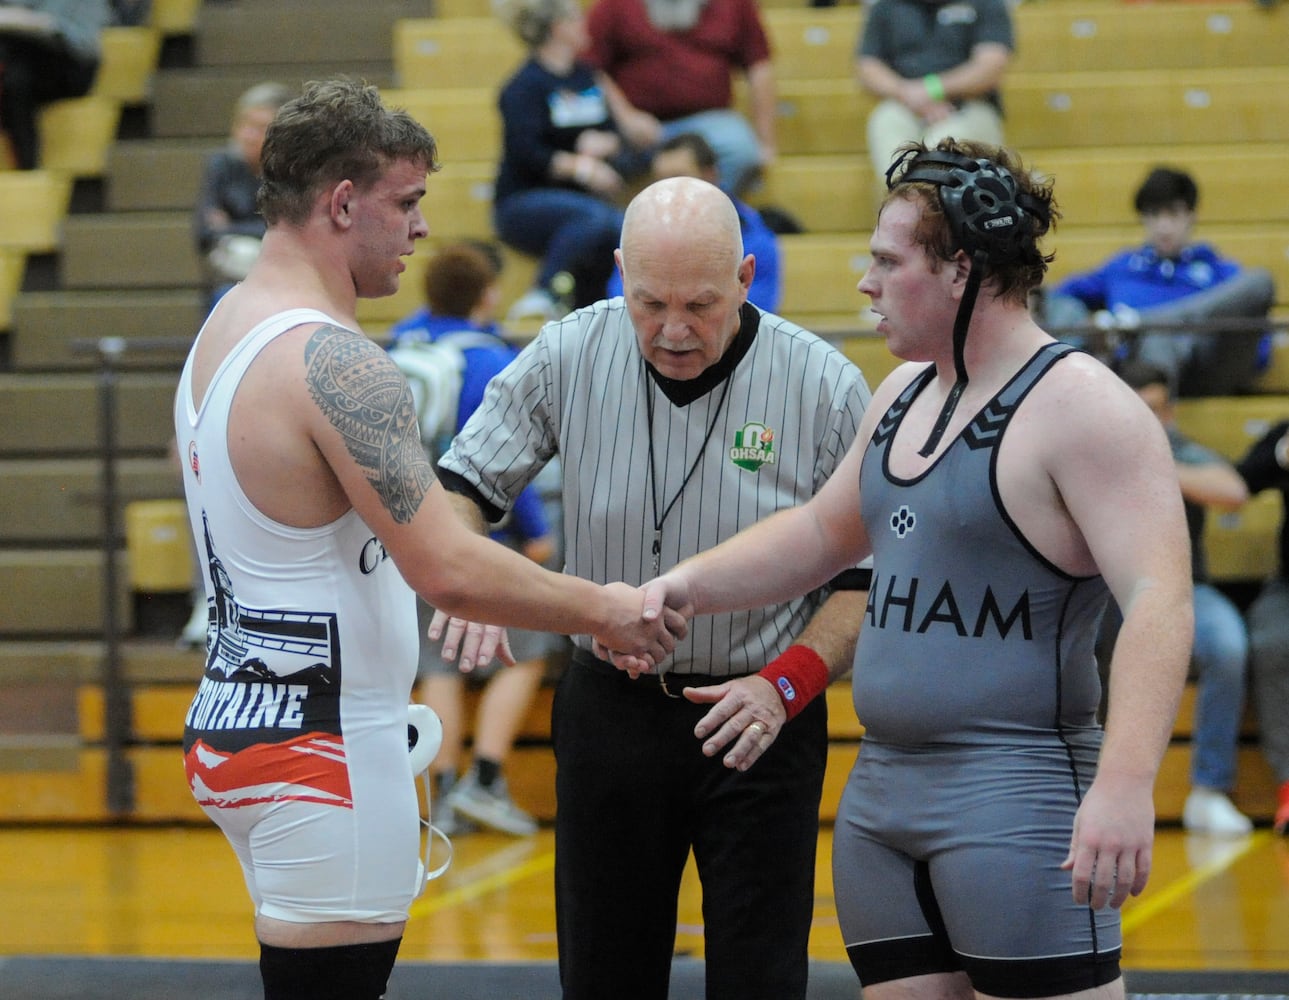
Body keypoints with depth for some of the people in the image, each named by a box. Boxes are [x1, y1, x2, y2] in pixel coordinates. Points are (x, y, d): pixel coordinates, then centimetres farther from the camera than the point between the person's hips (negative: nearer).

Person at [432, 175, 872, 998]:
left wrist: (787, 683, -18)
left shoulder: (827, 388, -11)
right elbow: (461, 486, 4)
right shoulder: (569, 356, -6)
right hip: (609, 708, 2)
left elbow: (868, 576, -5)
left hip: (757, 719, -2)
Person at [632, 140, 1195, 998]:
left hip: (1013, 797, -9)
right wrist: (682, 590, 20)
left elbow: (1157, 601, -24)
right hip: (882, 790, 9)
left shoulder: (1079, 407, -14)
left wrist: (1124, 784, -35)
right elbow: (825, 531, 31)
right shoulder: (904, 395, 15)